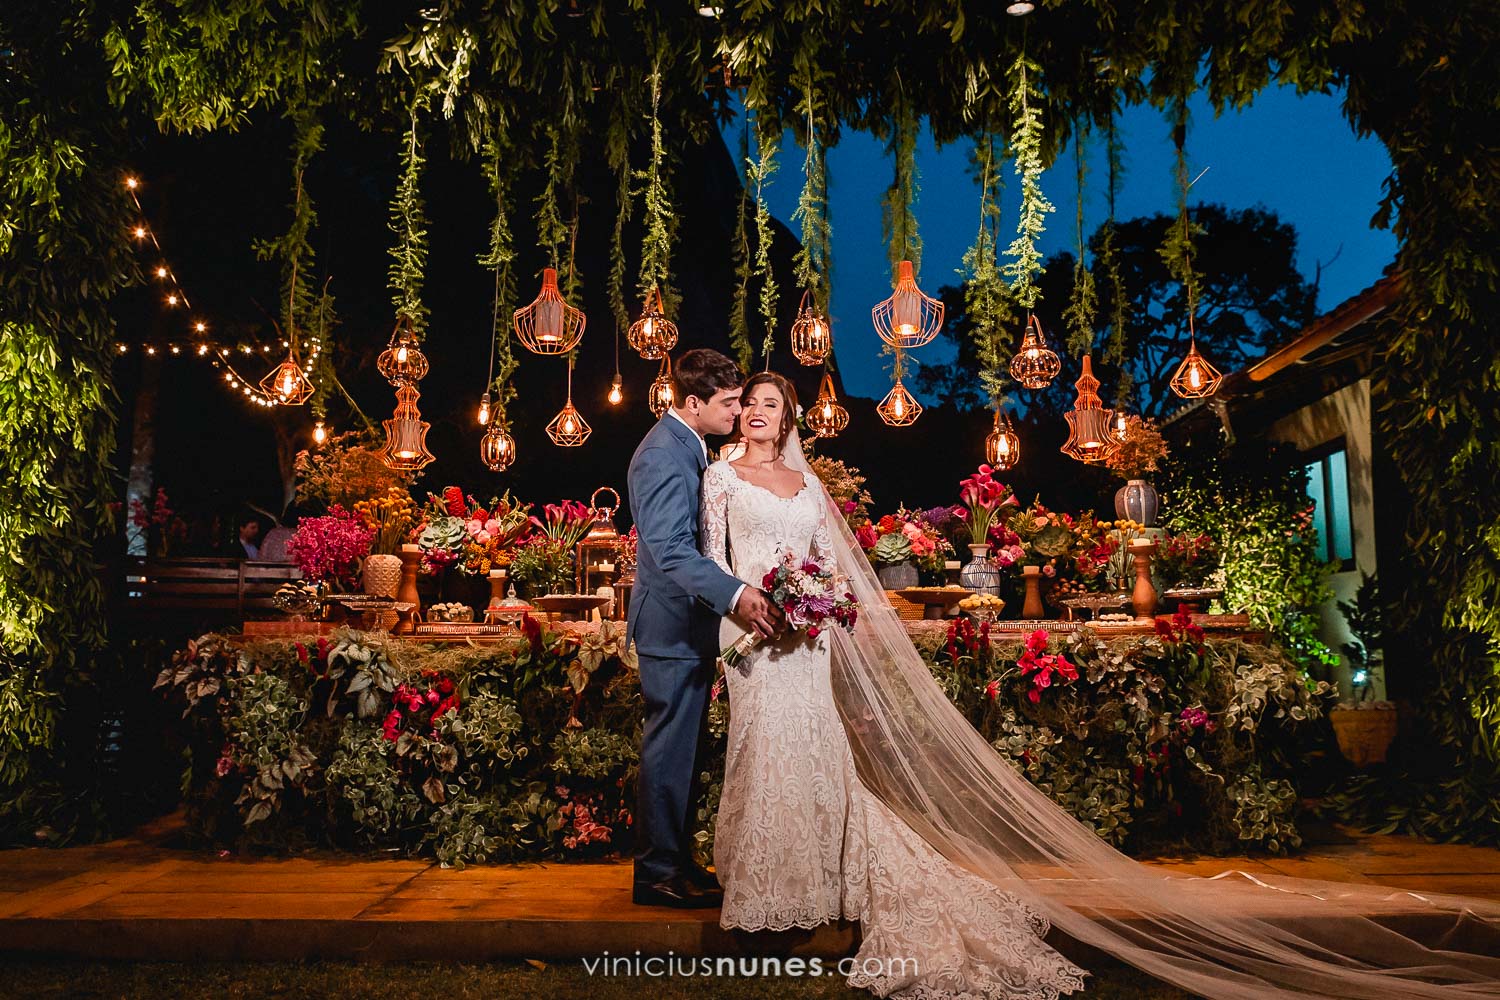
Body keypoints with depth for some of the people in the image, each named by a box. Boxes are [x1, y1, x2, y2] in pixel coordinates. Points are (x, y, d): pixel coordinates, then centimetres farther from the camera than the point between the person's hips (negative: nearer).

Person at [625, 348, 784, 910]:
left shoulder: (688, 446, 14)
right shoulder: (662, 456, -19)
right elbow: (670, 549, -29)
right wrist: (735, 595, -39)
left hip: (692, 622, 10)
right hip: (674, 623, -10)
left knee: (684, 748, 16)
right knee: (670, 748, -1)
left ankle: (676, 860, 27)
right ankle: (658, 873, 12)